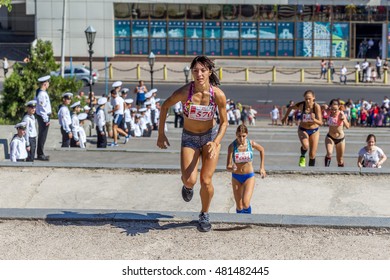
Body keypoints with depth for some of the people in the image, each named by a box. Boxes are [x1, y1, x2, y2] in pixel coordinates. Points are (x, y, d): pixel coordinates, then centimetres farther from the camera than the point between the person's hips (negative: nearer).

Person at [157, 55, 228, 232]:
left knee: (206, 181, -4)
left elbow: (224, 122, -10)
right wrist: (161, 134, -4)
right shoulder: (184, 92, -24)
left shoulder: (218, 95, -21)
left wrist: (215, 143, -26)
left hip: (211, 136, 0)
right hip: (189, 138, 0)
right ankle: (188, 186, 24)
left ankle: (205, 214, 24)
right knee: (190, 180, -16)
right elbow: (165, 106, -6)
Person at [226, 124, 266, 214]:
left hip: (249, 176, -1)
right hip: (236, 177, 1)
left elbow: (261, 149, 10)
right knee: (239, 207, 8)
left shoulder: (251, 144, -13)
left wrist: (262, 167, 13)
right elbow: (228, 167, -17)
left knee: (245, 203, -19)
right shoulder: (232, 146, -16)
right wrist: (231, 168, -41)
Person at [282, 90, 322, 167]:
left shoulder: (317, 106, -23)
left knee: (312, 155, 3)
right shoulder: (301, 105, -19)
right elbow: (290, 108, 2)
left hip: (314, 131, 0)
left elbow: (320, 123, -26)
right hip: (303, 130, 0)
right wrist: (285, 118, 12)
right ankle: (302, 157, 2)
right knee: (305, 145, -31)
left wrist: (314, 119, -46)